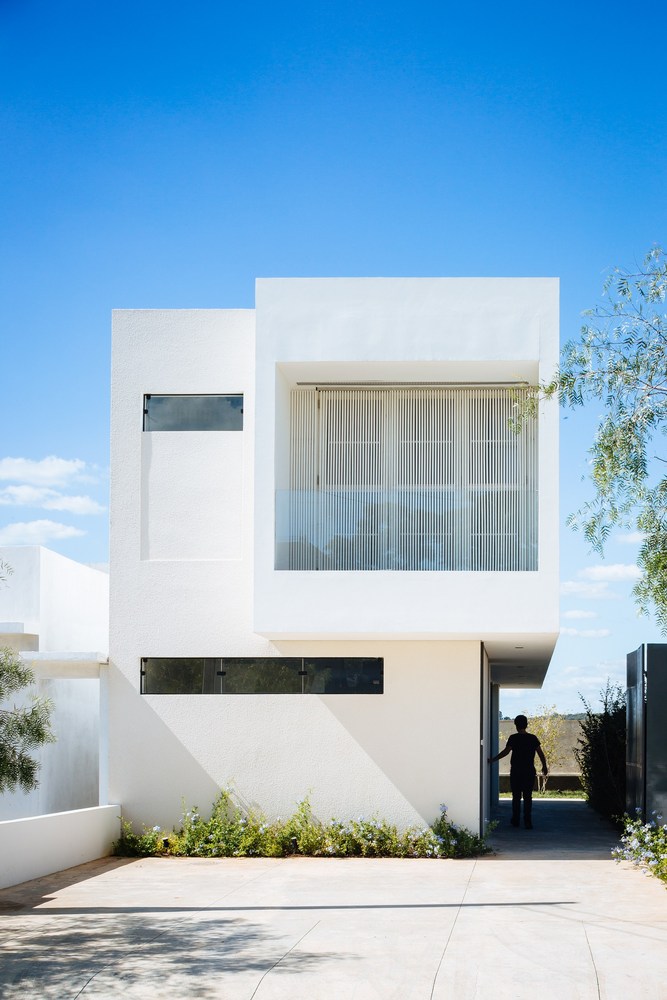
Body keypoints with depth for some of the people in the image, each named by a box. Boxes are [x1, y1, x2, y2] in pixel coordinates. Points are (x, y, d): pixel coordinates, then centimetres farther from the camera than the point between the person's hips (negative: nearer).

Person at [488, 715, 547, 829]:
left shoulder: (513, 738, -6)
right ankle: (528, 822, -3)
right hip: (529, 771, 1)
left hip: (516, 771, -1)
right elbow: (540, 753, 2)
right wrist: (544, 766, 15)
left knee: (516, 796, 9)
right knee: (528, 797, 3)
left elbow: (505, 752, -13)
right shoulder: (533, 738, 1)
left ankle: (516, 821, 13)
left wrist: (492, 760, -6)